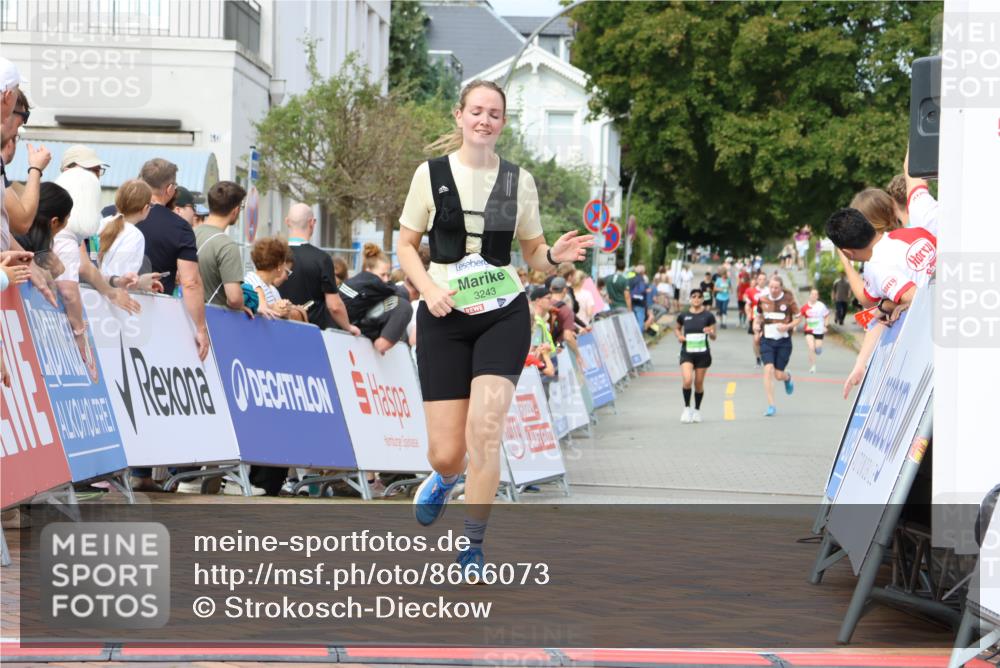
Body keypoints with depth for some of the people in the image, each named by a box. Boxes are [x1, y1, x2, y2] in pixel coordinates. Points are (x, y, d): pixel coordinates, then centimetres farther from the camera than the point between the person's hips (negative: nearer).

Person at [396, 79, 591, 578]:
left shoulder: (519, 180, 5)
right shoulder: (432, 174, 1)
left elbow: (532, 252, 13)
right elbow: (405, 245, 7)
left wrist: (555, 255, -10)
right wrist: (428, 287, -11)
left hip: (504, 315, 0)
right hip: (445, 318, 0)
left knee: (485, 428, -18)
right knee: (447, 453, -2)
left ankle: (473, 547, -4)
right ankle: (444, 479, 39)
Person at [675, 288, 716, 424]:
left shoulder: (708, 316, -3)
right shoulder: (684, 315, 1)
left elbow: (714, 337, 0)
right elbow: (677, 328, 20)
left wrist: (711, 333, -22)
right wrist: (679, 336, -1)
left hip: (703, 353, 0)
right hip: (687, 353, 0)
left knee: (699, 383, 7)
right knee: (687, 380, -19)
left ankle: (697, 410, 28)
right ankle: (687, 408, -1)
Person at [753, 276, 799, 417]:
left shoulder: (788, 300, -7)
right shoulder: (763, 299, 1)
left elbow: (798, 318, 1)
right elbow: (758, 315, 18)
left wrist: (788, 326, -17)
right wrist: (756, 324, -2)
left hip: (784, 341, -2)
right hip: (767, 340, 2)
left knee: (779, 375, 0)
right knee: (768, 369, -15)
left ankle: (787, 378, 42)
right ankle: (771, 406, -10)